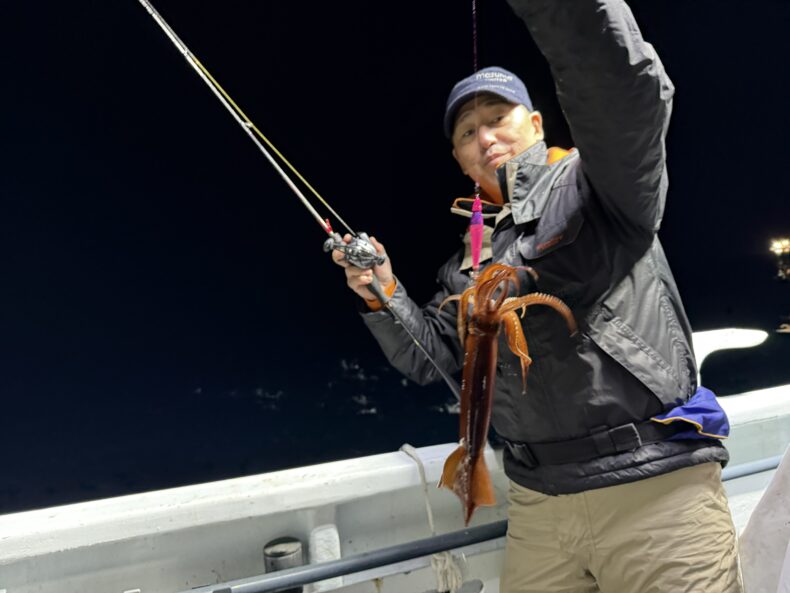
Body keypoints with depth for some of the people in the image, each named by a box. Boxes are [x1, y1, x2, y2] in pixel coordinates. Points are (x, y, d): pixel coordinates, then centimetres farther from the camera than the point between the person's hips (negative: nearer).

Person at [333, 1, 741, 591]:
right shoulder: (469, 260, 12)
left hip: (657, 484, -5)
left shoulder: (595, 184, -3)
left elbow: (628, 89, -23)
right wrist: (385, 294, -3)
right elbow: (429, 358, 12)